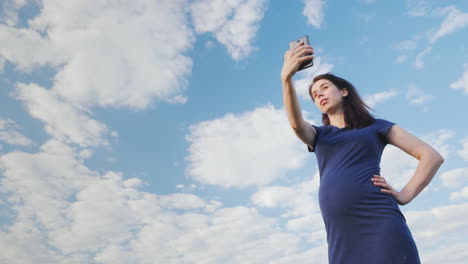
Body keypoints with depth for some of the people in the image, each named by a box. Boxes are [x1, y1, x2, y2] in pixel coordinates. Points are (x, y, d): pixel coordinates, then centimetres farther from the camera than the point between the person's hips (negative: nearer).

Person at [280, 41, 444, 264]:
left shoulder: (376, 127, 16)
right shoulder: (317, 136, 21)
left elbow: (432, 156, 11)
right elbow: (296, 123, -3)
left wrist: (405, 194, -2)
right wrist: (286, 78, -18)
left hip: (378, 221, -2)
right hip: (340, 234, 3)